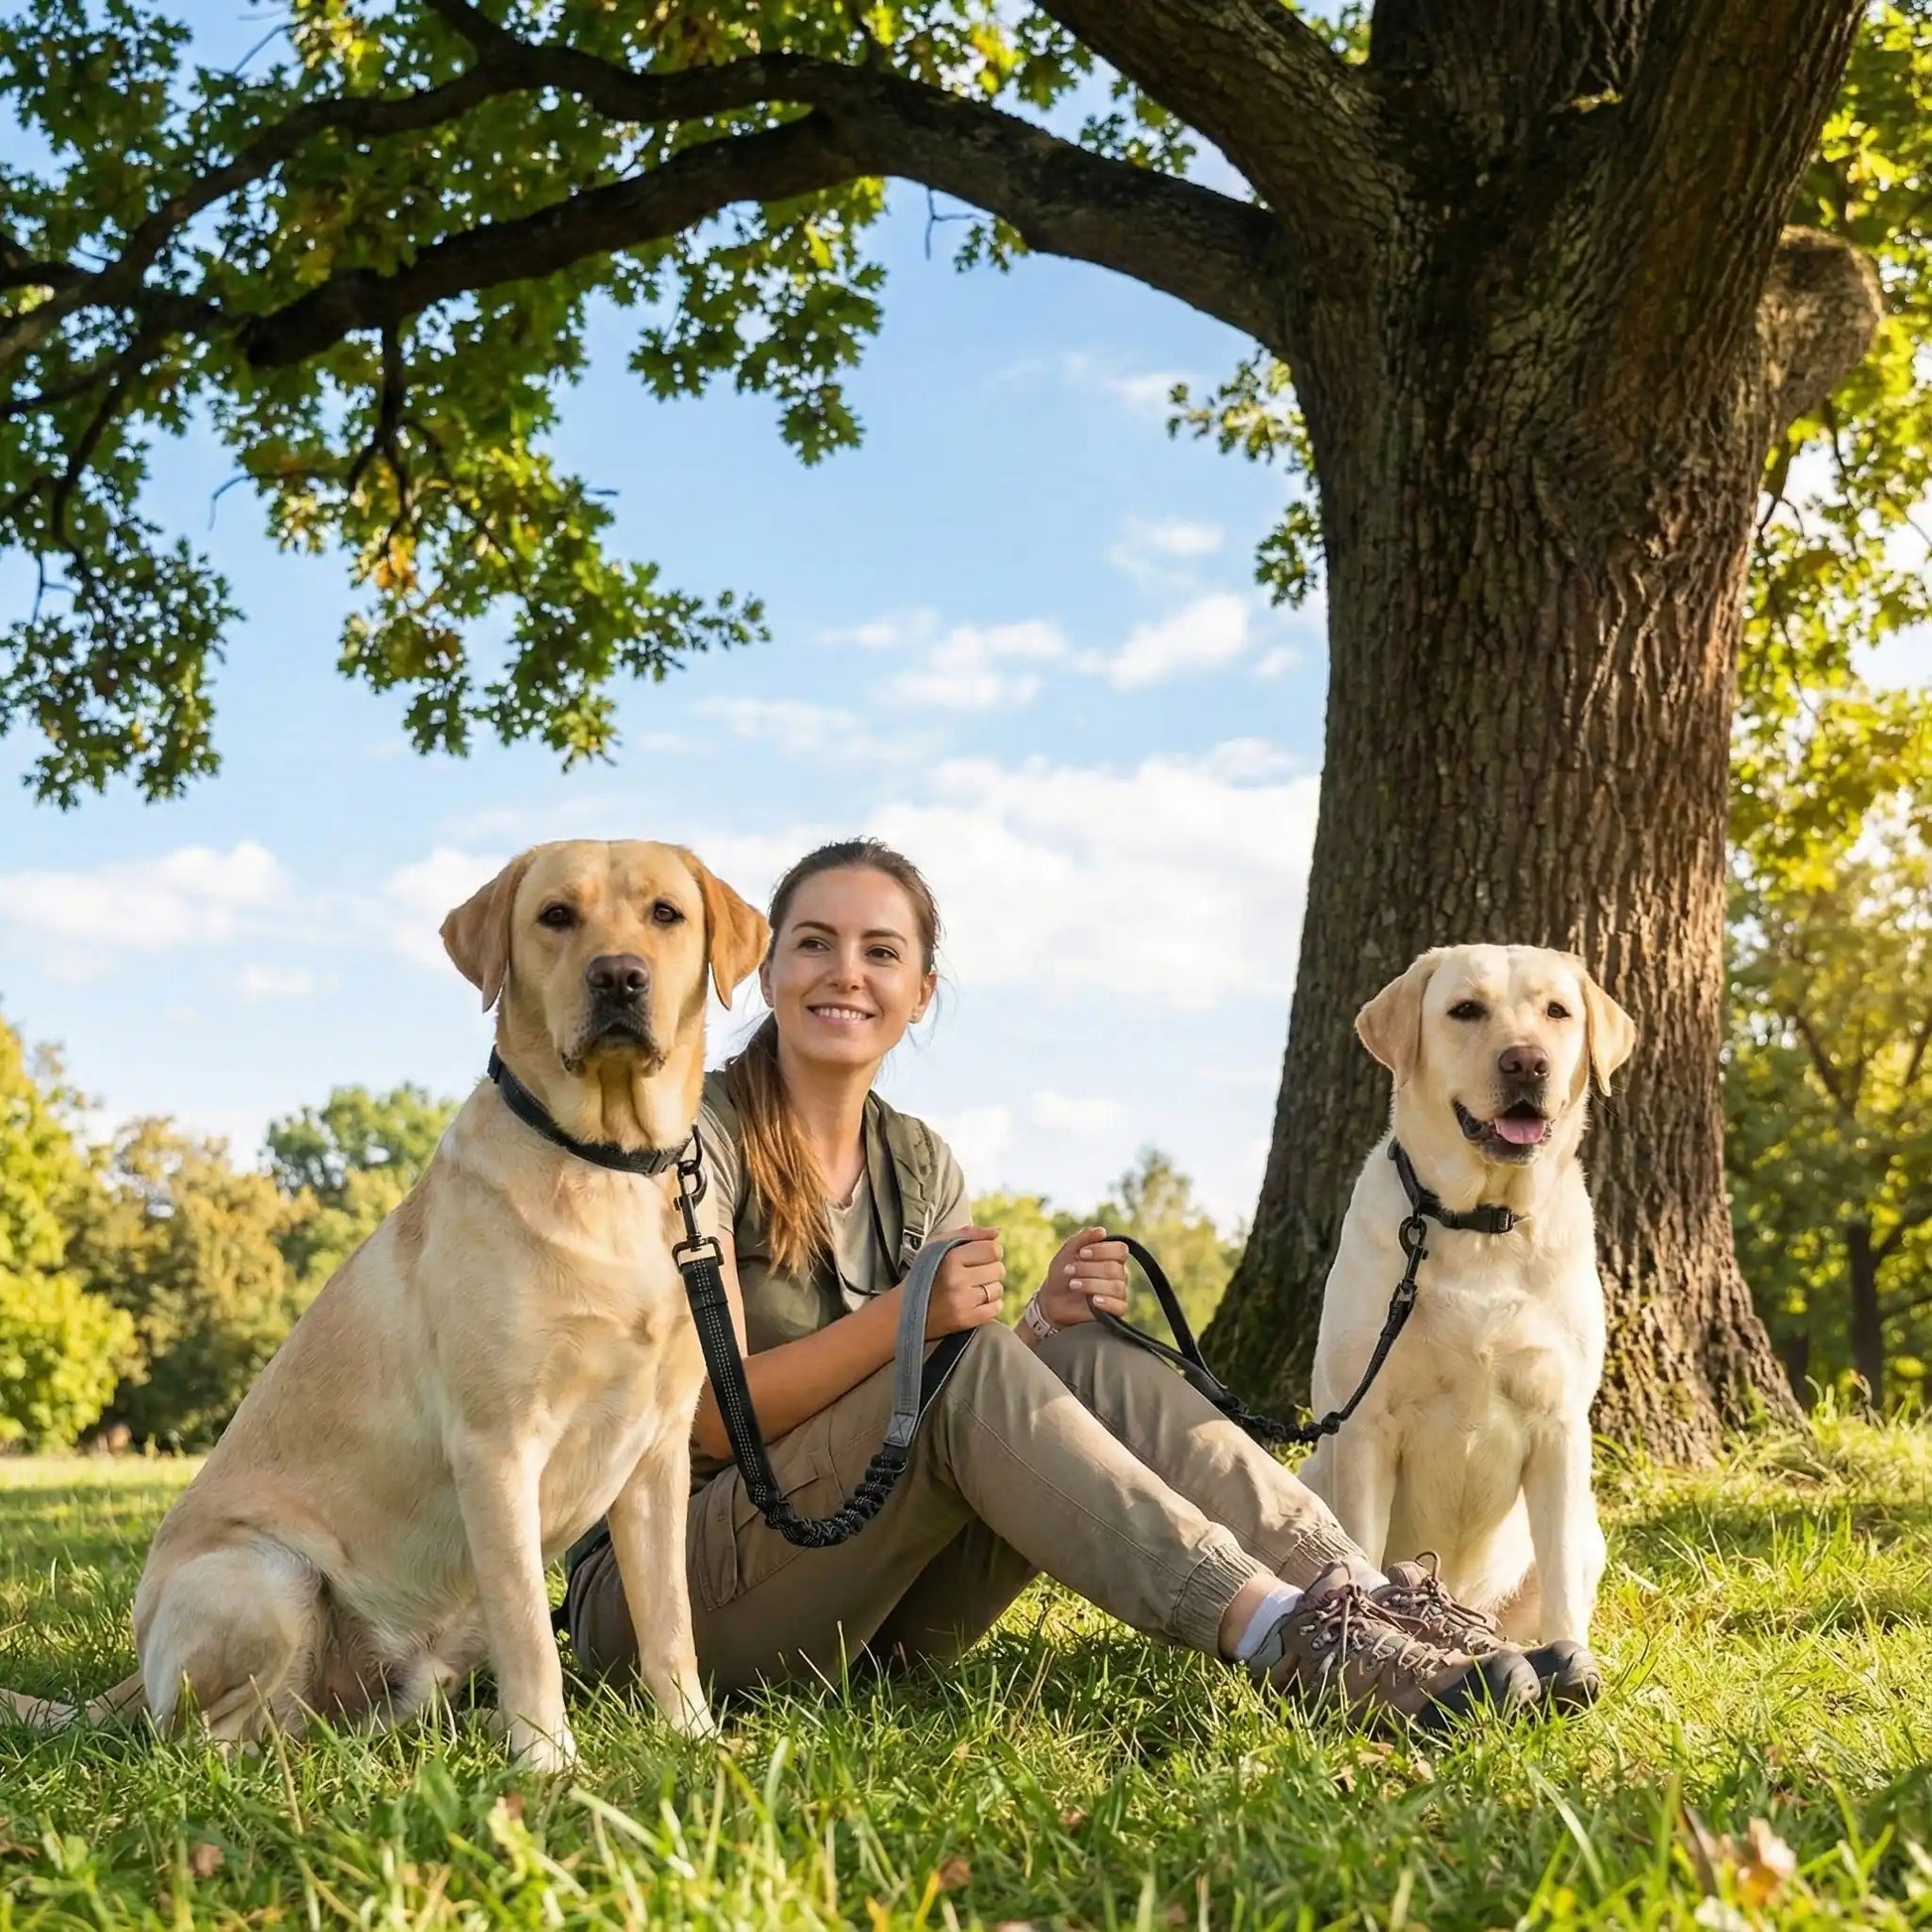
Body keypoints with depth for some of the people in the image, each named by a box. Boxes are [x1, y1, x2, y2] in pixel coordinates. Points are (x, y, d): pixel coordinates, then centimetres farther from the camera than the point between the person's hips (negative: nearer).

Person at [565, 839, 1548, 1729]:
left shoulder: (918, 1166, 11)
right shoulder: (702, 1133, -10)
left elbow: (995, 1421, 6)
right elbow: (709, 1416, -18)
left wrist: (1045, 1321, -14)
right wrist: (904, 1317, -29)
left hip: (865, 1617, 6)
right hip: (660, 1600, -6)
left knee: (1088, 1358, -17)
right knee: (963, 1367, -30)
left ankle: (1360, 1600, -29)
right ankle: (1277, 1636, -38)